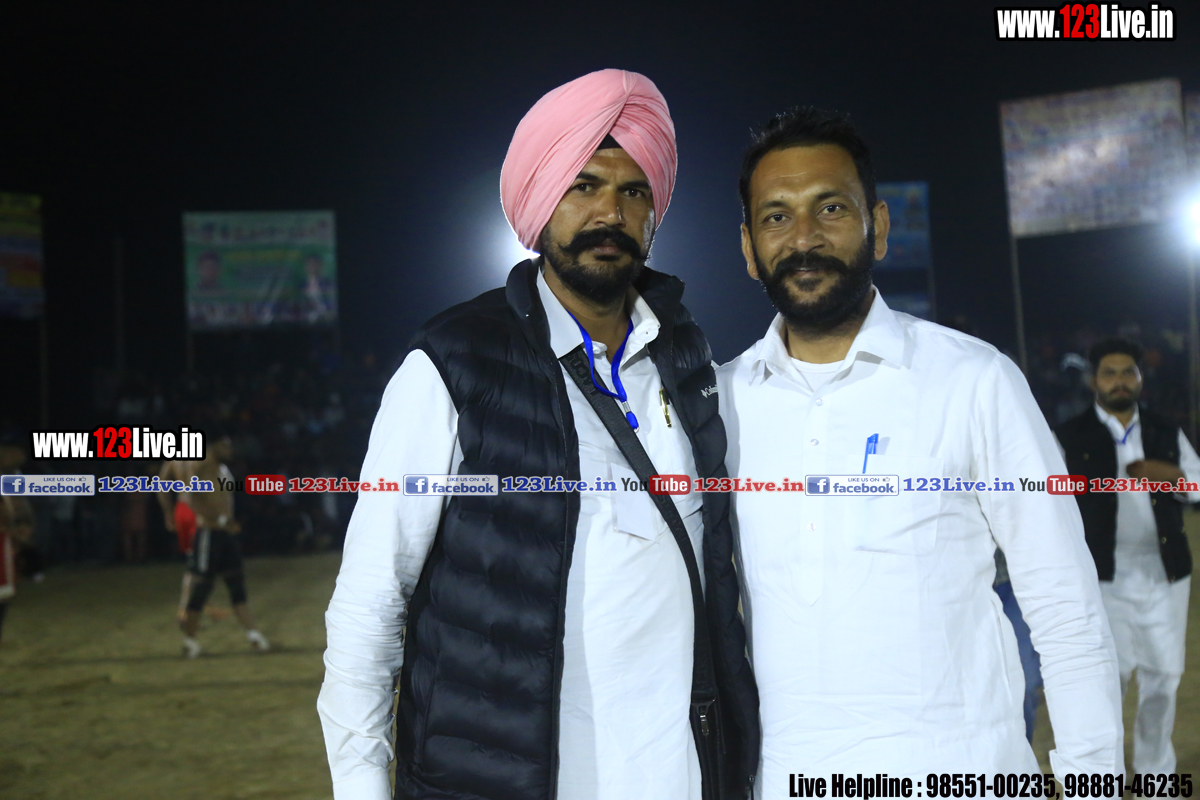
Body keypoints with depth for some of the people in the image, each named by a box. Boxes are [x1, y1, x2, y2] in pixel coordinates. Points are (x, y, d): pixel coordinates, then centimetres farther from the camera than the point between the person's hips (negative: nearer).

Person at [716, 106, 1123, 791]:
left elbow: (1066, 612, -4)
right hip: (782, 774, 3)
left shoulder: (976, 382, -7)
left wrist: (1091, 778, -7)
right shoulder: (722, 400, 2)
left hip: (956, 772, -2)